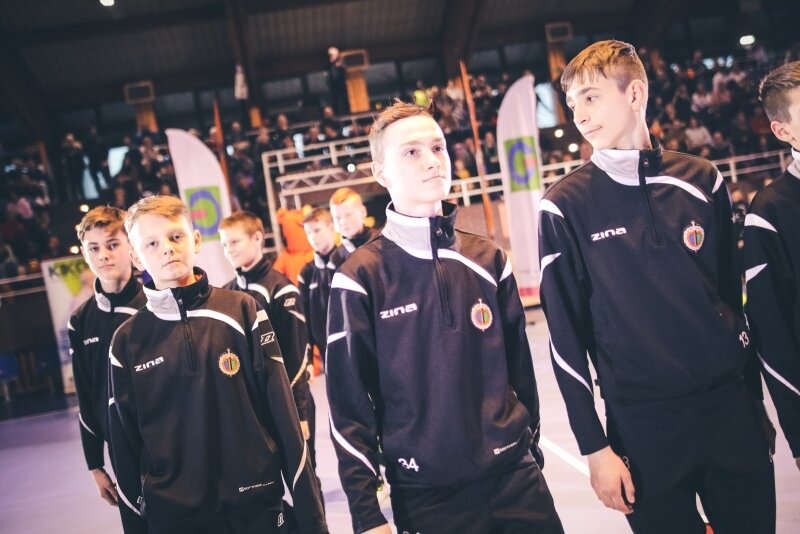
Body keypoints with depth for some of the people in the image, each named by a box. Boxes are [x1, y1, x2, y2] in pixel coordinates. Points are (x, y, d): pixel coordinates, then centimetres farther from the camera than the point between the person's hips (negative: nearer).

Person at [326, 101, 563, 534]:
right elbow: (349, 403, -7)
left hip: (515, 475, 3)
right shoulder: (360, 278, -8)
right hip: (427, 496, -3)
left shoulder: (488, 259, 4)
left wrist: (530, 448, 15)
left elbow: (518, 365, 11)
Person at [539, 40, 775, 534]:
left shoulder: (702, 181, 3)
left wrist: (754, 401, 13)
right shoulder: (566, 206, -7)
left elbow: (732, 295, 10)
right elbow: (566, 333, -6)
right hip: (643, 425, -3)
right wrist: (595, 446, -7)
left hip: (730, 407, 3)